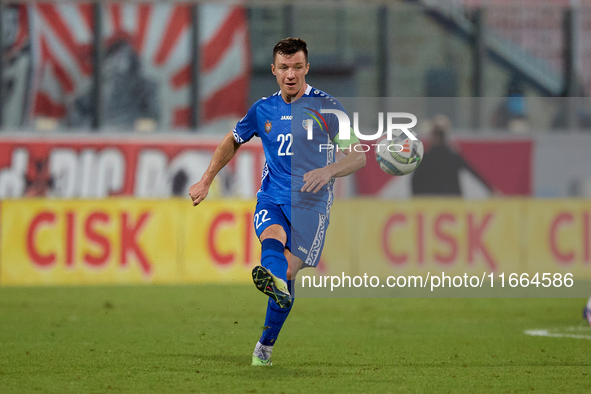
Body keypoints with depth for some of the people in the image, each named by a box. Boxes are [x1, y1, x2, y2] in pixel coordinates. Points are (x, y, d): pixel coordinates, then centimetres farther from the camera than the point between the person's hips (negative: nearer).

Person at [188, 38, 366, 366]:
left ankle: (266, 345, 5)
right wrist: (206, 182, 24)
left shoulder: (327, 107, -1)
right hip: (271, 198, 2)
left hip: (311, 204, -2)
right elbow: (233, 141, 29)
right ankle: (274, 282, -67)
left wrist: (329, 171, -24)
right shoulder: (263, 110, 11)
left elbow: (358, 157, -4)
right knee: (272, 237, -32)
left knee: (288, 273, -14)